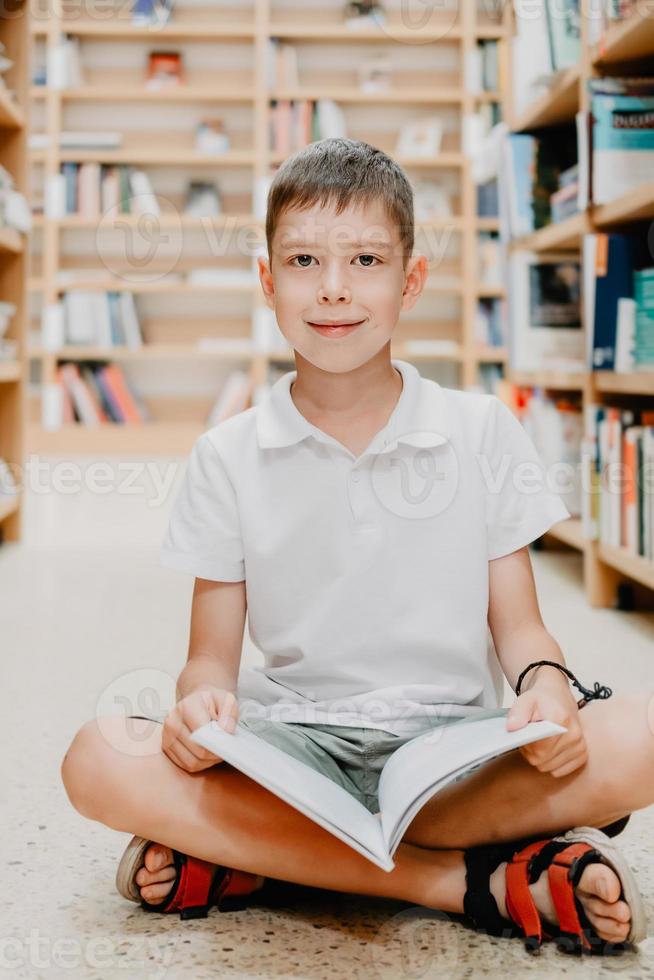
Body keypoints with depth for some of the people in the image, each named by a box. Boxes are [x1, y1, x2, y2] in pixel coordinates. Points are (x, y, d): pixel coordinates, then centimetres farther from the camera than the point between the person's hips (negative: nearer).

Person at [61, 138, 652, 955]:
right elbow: (212, 656, 6)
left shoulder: (482, 432, 6)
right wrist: (202, 703, -19)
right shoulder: (230, 458, 6)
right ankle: (476, 880, -24)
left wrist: (544, 684, -17)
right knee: (100, 762, -29)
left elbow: (518, 625, 7)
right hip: (291, 744, 1)